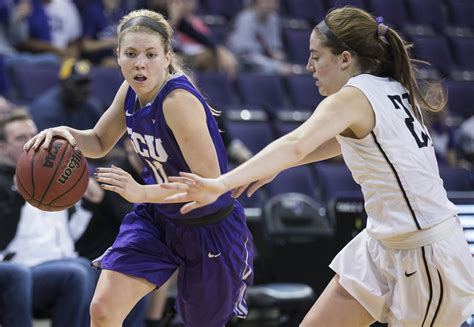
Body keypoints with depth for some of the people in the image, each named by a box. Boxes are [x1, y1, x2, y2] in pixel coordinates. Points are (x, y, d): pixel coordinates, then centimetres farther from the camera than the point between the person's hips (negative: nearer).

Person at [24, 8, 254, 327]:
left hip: (208, 227, -6)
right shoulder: (130, 91, -6)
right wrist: (67, 134, -12)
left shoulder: (179, 101, -29)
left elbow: (210, 183, -31)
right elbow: (100, 142, 11)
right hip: (156, 218, 6)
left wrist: (142, 193, -39)